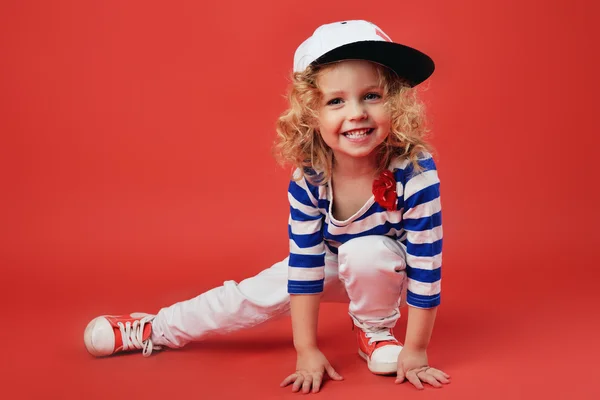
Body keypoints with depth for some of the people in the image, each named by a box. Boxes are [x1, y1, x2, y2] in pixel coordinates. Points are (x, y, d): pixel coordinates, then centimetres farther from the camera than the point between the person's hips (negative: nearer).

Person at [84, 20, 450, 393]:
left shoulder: (416, 173, -36)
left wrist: (415, 352, -25)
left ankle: (375, 330, -7)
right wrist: (307, 351, -22)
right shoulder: (308, 181, -26)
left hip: (391, 271, -3)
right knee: (251, 294, -5)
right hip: (331, 266, 3)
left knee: (365, 252, -35)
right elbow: (305, 265, -22)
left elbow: (425, 265, -29)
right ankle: (154, 330, 15)